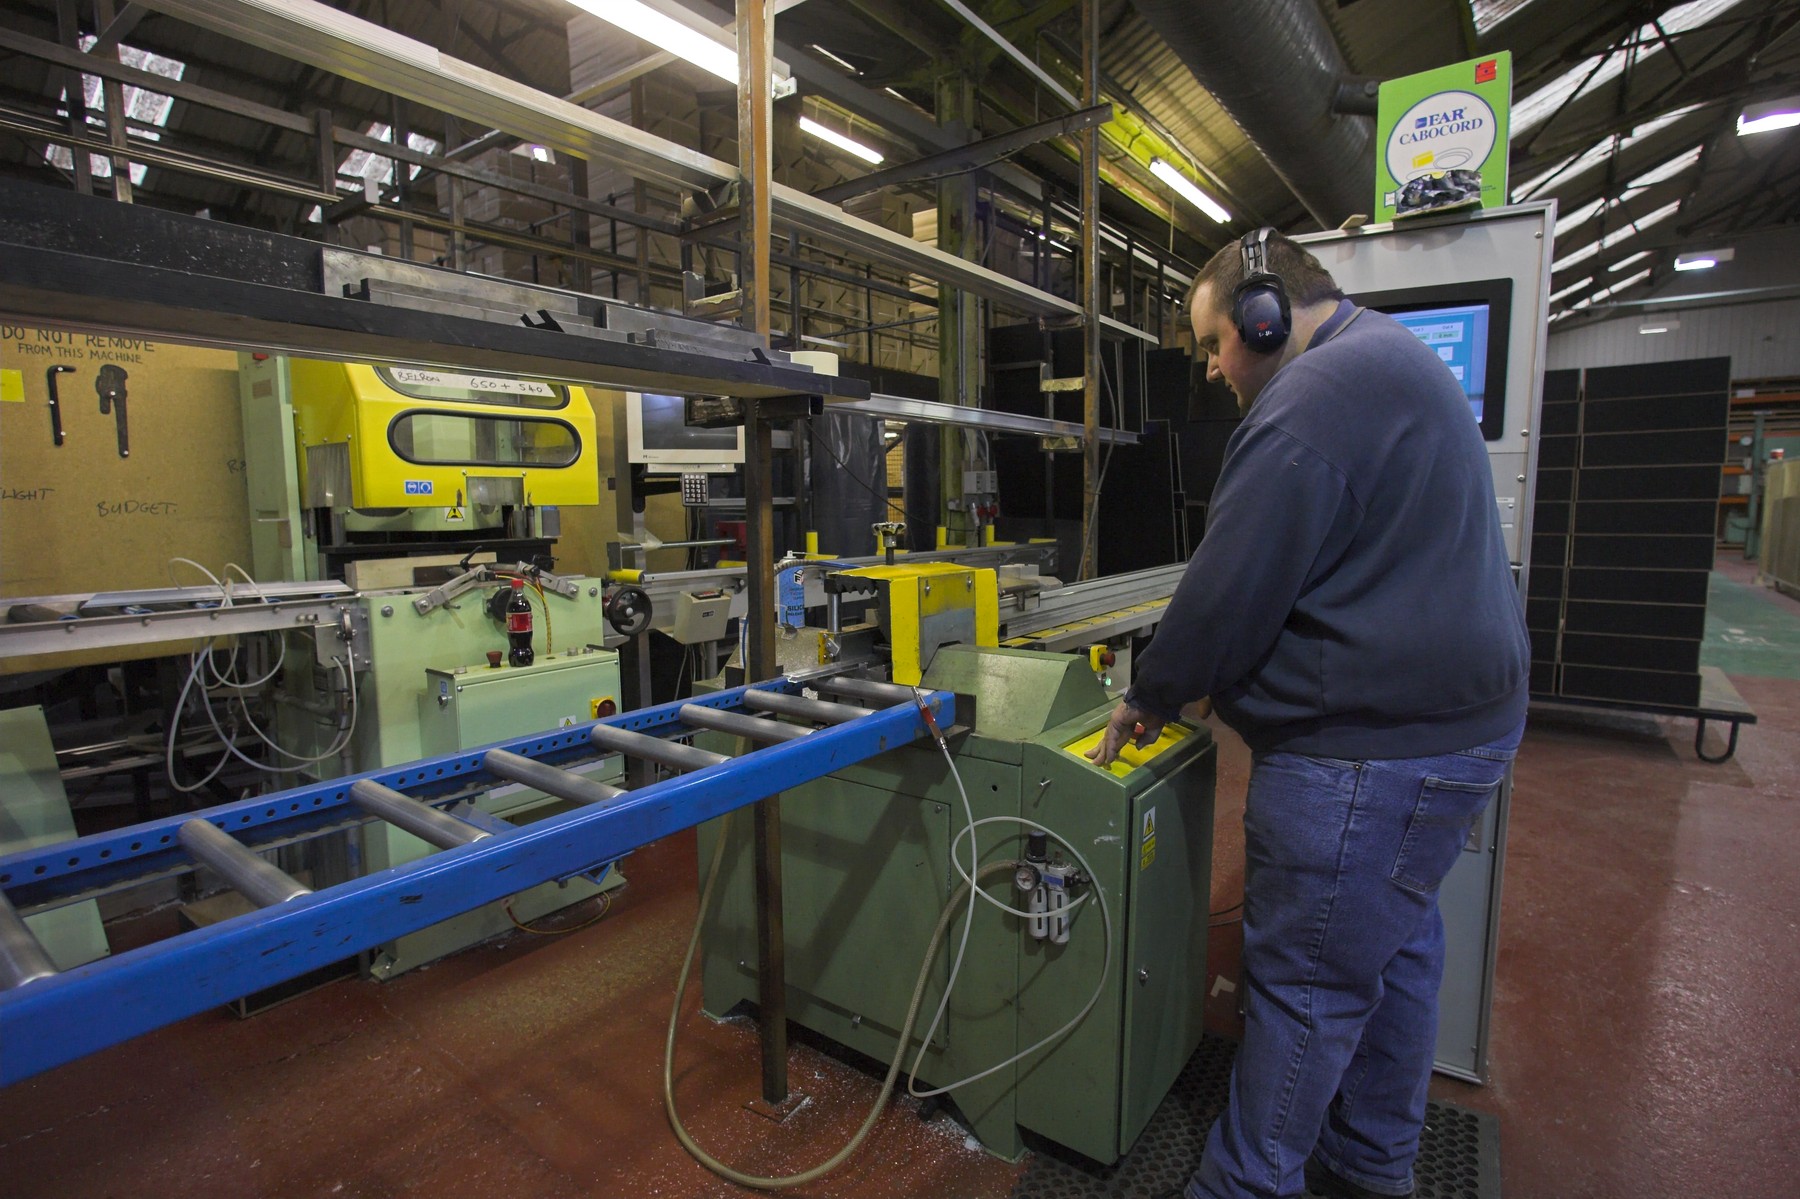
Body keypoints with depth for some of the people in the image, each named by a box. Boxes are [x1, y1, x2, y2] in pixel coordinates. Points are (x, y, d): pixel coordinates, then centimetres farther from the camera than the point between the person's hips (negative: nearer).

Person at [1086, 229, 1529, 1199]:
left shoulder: (1317, 394, -19)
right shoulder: (1394, 362, 18)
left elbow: (1233, 582, -22)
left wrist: (1150, 697, -6)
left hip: (1370, 746, -11)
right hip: (1448, 717, 11)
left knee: (1304, 983, 2)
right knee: (1396, 944, 22)